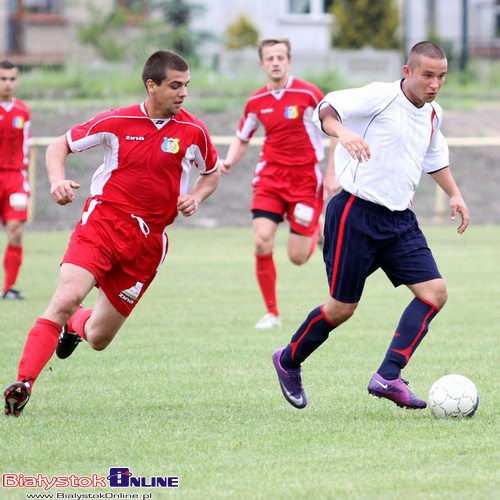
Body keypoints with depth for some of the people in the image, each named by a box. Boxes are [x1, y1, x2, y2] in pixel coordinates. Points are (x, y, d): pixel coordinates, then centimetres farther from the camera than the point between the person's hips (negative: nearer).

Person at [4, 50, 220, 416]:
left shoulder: (193, 131, 1)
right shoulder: (117, 122, -2)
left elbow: (212, 173, 20)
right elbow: (60, 146, 8)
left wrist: (195, 198, -2)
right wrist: (57, 180, -13)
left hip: (148, 240, 2)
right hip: (103, 221, -2)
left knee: (99, 339, 4)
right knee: (66, 299, -27)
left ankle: (75, 325, 42)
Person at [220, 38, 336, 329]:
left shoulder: (308, 94, -10)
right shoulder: (256, 102, 3)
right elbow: (242, 139, 18)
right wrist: (228, 162, -1)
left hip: (306, 179, -3)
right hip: (270, 176, 3)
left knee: (297, 257, -3)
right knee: (262, 242, -16)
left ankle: (316, 230, 35)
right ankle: (272, 313, -1)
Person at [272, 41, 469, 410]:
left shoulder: (432, 115, 13)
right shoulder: (380, 97, -12)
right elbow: (326, 108, -20)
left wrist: (454, 194, 26)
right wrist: (344, 133, -39)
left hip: (400, 220, 7)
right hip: (356, 214, -7)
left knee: (435, 292, -10)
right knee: (342, 308, -2)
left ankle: (388, 377, -13)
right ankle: (289, 361, 24)